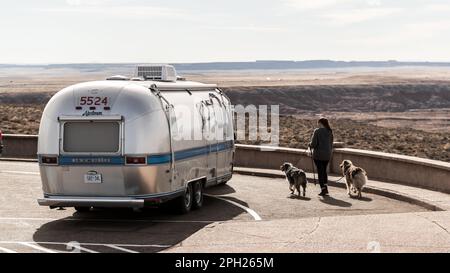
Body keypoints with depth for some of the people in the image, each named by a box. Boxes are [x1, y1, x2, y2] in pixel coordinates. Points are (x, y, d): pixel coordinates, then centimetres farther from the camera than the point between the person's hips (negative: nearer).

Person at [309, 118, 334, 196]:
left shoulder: (317, 131, -12)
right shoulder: (330, 132, 6)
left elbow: (314, 143, -14)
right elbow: (331, 143, 12)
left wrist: (310, 146, 7)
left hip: (318, 154, -5)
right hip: (327, 154, 5)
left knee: (320, 171, 1)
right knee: (324, 171, 17)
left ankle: (323, 189, -3)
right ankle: (326, 187, 13)